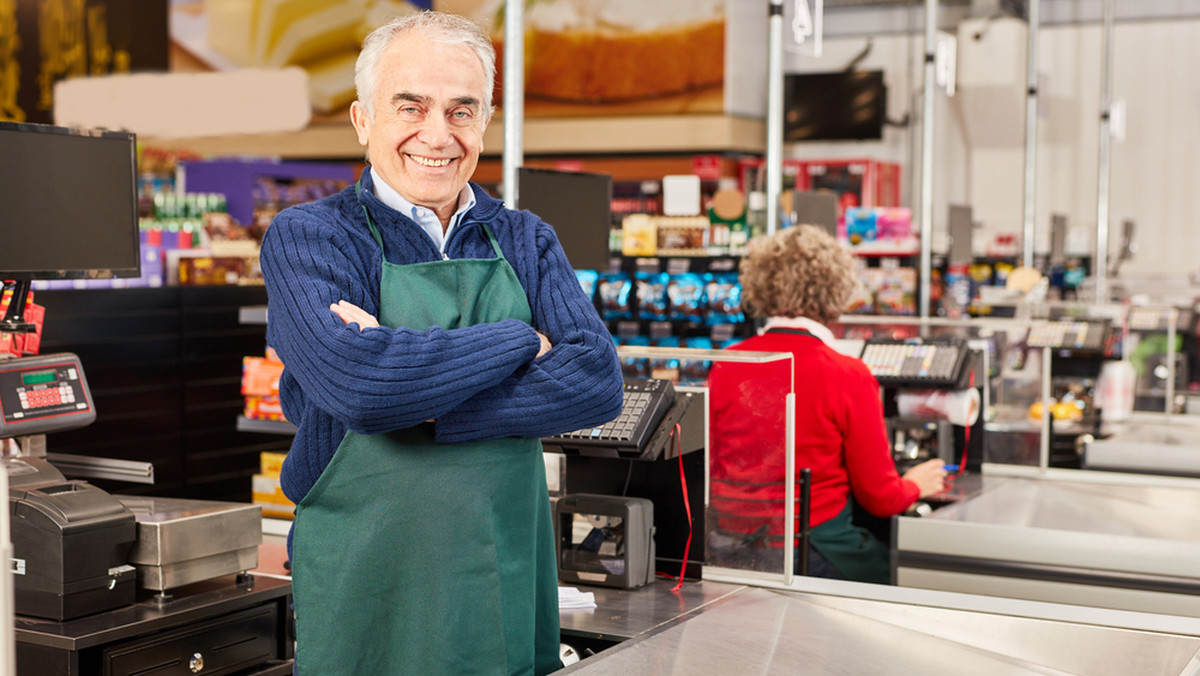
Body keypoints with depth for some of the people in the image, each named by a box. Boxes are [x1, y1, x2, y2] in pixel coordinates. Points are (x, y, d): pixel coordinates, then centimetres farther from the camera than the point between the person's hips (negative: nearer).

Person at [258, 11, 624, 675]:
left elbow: (598, 382, -9)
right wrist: (524, 342, -13)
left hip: (512, 592, 4)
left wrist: (418, 408, -19)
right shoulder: (305, 238, -6)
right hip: (365, 604, -3)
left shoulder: (527, 242, 6)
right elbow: (355, 381, -25)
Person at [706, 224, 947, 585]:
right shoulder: (849, 377, -10)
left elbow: (709, 468, 15)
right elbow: (879, 497, -2)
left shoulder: (725, 366, 2)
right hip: (812, 554, -5)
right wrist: (915, 485, 20)